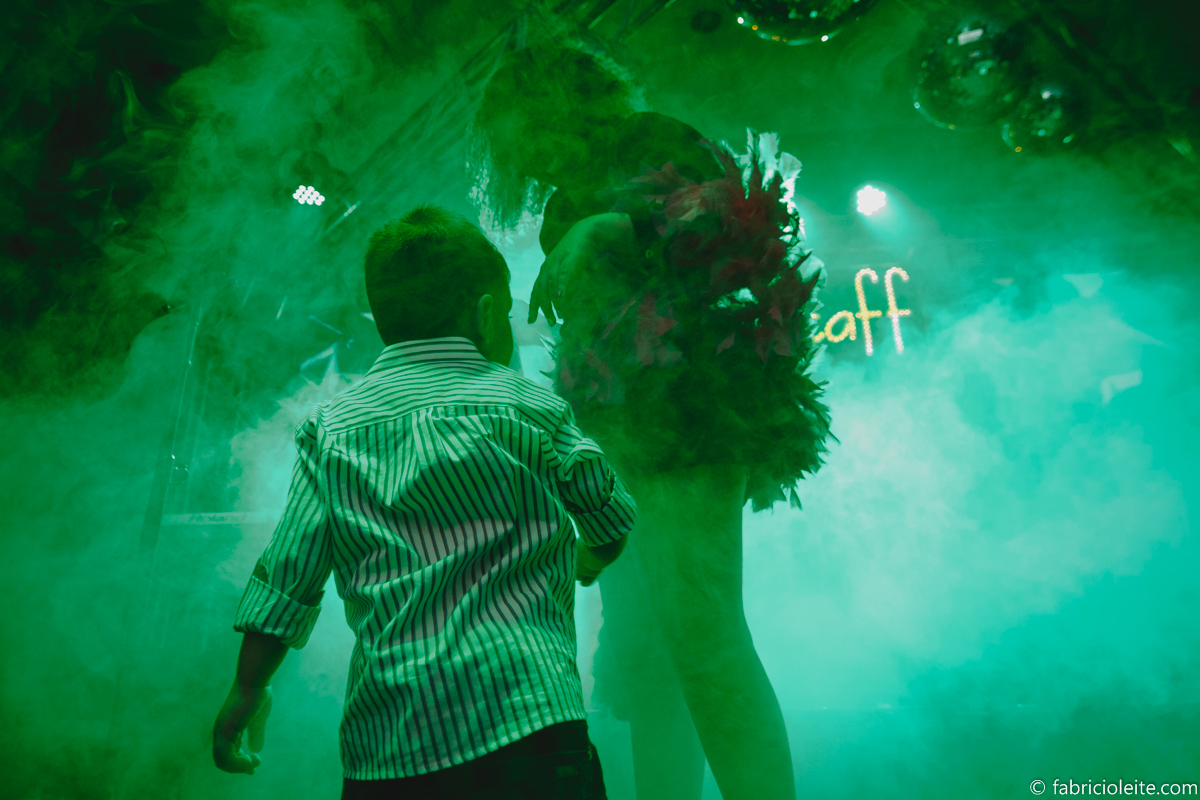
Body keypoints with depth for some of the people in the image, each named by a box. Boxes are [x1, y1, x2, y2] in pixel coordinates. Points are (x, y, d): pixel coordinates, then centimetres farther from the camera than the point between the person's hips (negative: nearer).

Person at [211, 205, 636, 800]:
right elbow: (612, 520, 11)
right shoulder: (531, 408, -2)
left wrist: (248, 691, 19)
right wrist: (586, 564, 33)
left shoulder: (328, 427, 2)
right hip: (527, 728, -3)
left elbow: (285, 582, 3)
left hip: (382, 752, 4)